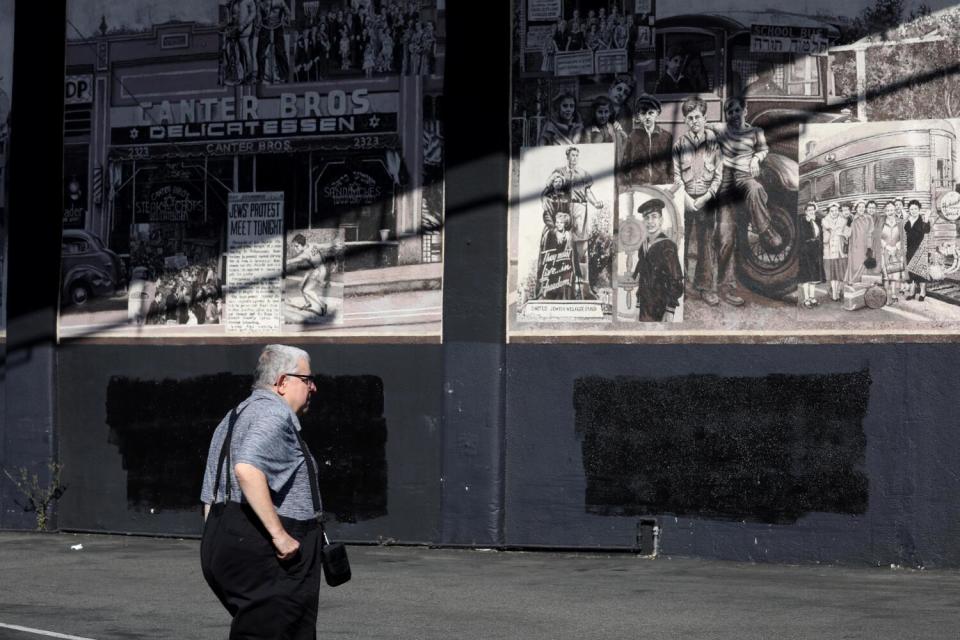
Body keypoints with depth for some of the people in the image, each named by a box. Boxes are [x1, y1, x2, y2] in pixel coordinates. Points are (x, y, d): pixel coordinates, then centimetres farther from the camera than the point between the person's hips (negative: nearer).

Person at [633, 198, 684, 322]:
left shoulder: (667, 246, -10)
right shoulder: (643, 247, 12)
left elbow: (675, 281, -13)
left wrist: (670, 310, -18)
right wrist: (638, 307, 16)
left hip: (660, 310, -7)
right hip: (645, 310, 7)